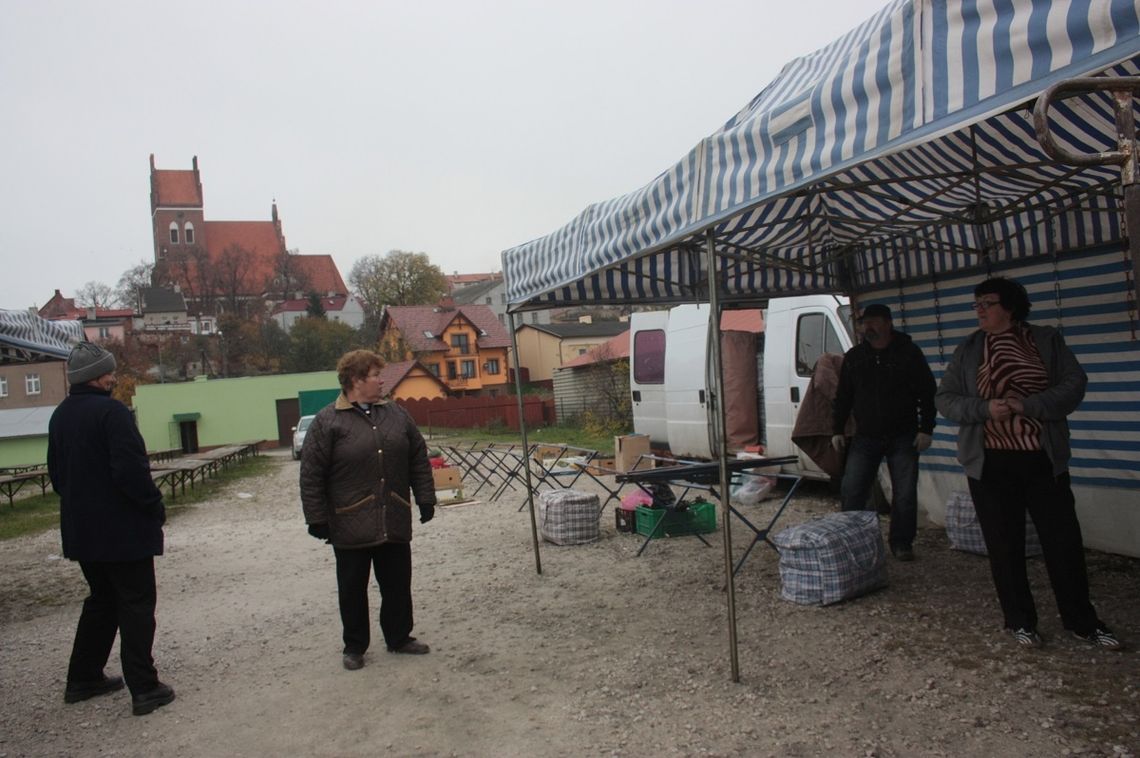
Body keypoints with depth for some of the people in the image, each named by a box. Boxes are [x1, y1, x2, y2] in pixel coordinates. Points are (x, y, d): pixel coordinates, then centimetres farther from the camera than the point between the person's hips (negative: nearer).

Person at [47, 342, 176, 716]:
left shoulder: (60, 416, 10)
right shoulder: (111, 412, -18)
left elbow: (56, 472, 17)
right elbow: (131, 469, -24)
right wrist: (155, 505, -13)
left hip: (81, 529, 9)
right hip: (123, 529, -8)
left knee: (102, 600, 22)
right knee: (136, 605, 0)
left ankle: (83, 679, 29)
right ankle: (144, 688, 2)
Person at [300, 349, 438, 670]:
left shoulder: (396, 414, 7)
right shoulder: (327, 422, -8)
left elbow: (419, 459, 10)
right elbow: (311, 475, -8)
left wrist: (425, 498, 5)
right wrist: (317, 518, -10)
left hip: (394, 522, 4)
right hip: (350, 526, -4)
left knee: (398, 585, 12)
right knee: (353, 589, 9)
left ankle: (399, 638, 29)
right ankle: (354, 646, 24)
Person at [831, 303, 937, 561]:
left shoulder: (909, 352, 1)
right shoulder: (854, 356, 8)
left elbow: (927, 392, 1)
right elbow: (842, 396, 12)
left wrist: (926, 429, -6)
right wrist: (837, 430, 6)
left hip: (903, 438, -2)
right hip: (865, 437, 2)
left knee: (905, 494, 2)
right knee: (851, 491, -3)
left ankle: (901, 543, 15)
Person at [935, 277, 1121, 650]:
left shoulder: (1047, 340, 5)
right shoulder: (969, 349, 6)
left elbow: (1074, 384, -5)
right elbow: (945, 398, 2)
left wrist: (1029, 405, -19)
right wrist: (985, 408, -15)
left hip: (1044, 459, 0)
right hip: (989, 462, 1)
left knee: (1064, 541, 5)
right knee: (1004, 546, 6)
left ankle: (1082, 621, 22)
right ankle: (1020, 621, 20)